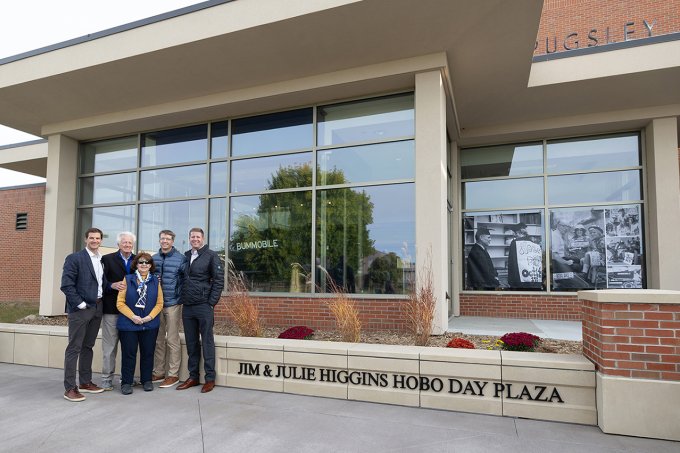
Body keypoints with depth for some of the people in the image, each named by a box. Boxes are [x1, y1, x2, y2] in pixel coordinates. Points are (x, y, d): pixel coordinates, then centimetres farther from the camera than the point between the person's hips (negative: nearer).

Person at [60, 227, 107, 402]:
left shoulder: (102, 260, 12)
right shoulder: (75, 258, -7)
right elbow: (66, 284, -13)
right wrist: (80, 303, -15)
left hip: (97, 308, 6)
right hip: (80, 309, -6)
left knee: (88, 346, 14)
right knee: (74, 348, -2)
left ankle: (85, 382, 23)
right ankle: (70, 388, 4)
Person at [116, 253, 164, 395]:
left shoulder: (155, 281, 6)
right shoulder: (127, 280, 1)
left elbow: (159, 303, 4)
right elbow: (120, 303, -4)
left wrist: (150, 316, -10)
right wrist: (133, 317, -14)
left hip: (150, 325, 2)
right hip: (128, 324, -2)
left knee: (148, 353, 8)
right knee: (128, 354, 2)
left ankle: (147, 380, 22)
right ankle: (126, 382, 15)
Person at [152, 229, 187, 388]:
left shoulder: (181, 258, -4)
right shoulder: (153, 259, 10)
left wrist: (180, 298, -10)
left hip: (173, 304, -5)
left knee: (172, 340, 0)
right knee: (158, 340, 12)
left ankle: (173, 374, 9)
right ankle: (158, 372, 23)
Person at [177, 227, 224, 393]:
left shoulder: (211, 256, -3)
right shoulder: (185, 256, 11)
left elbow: (219, 280, -6)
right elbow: (181, 279, 18)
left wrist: (211, 302, -10)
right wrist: (182, 299, 7)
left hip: (204, 306, -5)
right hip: (187, 307, 5)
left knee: (207, 342, 1)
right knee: (191, 343, 12)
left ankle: (210, 379, 10)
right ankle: (193, 377, 22)